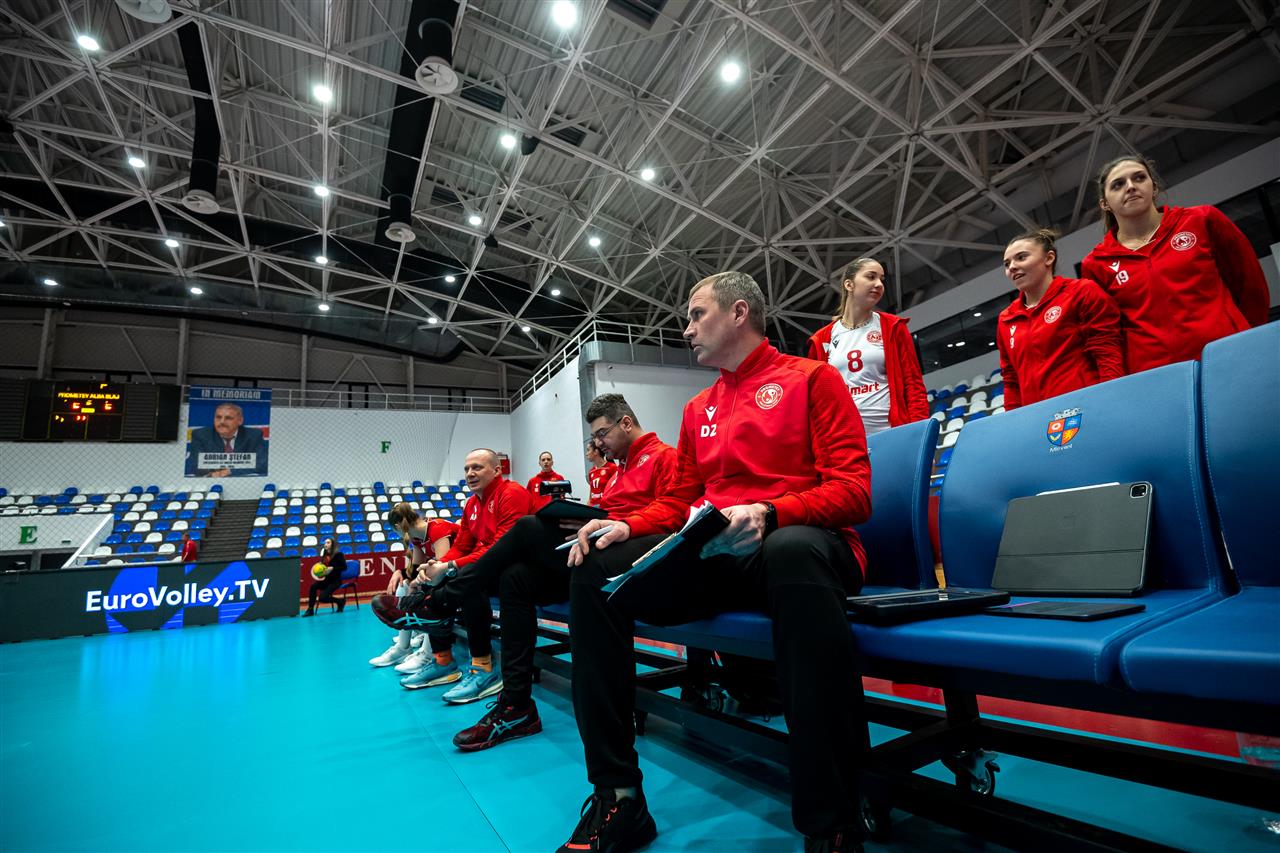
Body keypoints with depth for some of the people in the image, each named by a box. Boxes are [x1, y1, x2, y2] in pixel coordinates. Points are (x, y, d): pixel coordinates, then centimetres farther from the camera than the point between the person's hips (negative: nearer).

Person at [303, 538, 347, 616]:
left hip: (335, 580, -6)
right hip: (326, 579, 6)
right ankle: (310, 610, -15)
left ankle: (340, 601, 5)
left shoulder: (338, 554, -8)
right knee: (313, 586, -23)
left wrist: (332, 568, -20)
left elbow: (344, 567, -11)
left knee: (322, 597, -21)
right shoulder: (324, 554, 8)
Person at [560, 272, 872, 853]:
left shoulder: (811, 378, 5)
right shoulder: (697, 409, 22)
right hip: (713, 557, 6)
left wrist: (766, 514, -24)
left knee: (793, 552, -41)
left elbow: (853, 489, -6)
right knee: (596, 568, -16)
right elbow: (679, 502, 19)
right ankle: (617, 800, -9)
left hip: (796, 543, -5)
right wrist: (626, 525, -3)